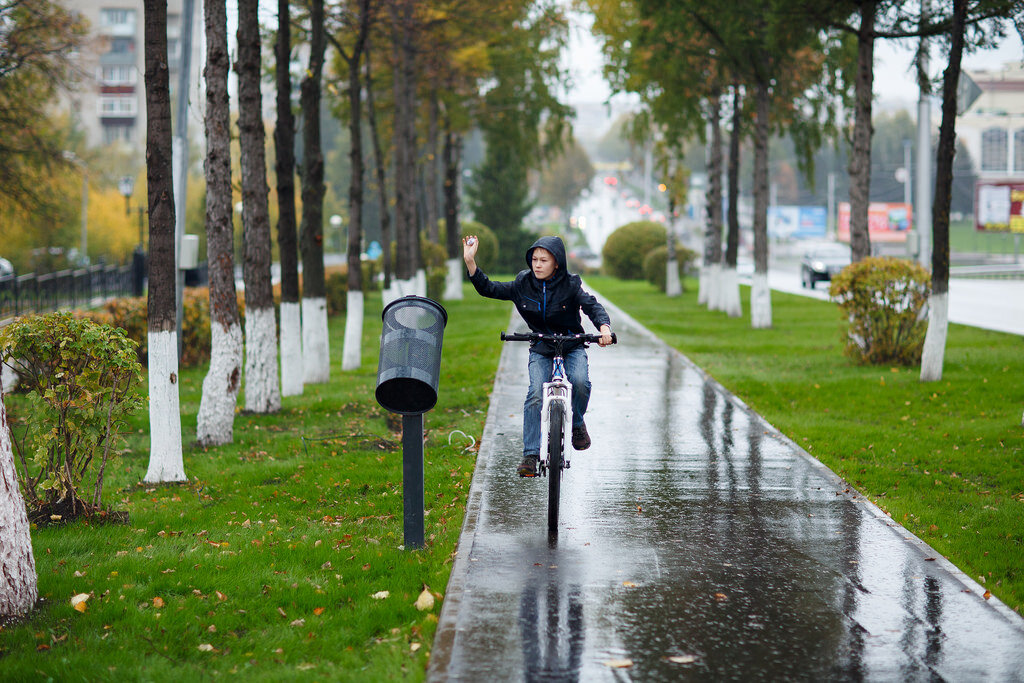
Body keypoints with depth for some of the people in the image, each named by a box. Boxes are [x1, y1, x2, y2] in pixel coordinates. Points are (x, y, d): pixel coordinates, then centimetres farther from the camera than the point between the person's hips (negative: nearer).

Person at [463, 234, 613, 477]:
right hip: (541, 349, 1)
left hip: (572, 346, -1)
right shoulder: (523, 284, -5)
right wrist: (470, 262, -15)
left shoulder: (571, 284, -11)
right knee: (535, 394, -21)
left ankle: (578, 423, 1)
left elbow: (592, 305, -20)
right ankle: (530, 455, -20)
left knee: (580, 381, -30)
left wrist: (604, 327, -41)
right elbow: (488, 289, -2)